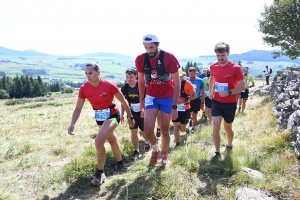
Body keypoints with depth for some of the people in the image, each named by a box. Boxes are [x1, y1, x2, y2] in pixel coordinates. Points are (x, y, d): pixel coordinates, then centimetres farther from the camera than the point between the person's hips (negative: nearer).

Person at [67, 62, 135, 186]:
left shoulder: (109, 85, -24)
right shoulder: (84, 89, -14)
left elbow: (123, 102, -11)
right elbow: (78, 109, -10)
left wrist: (130, 117, -3)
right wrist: (72, 124, -27)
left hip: (112, 116, -5)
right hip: (99, 118, 6)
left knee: (98, 141, -23)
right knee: (112, 140, 25)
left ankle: (100, 173, -5)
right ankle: (120, 163, 49)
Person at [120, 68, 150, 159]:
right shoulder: (124, 88, -6)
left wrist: (144, 109, -22)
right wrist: (122, 114, 3)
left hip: (142, 113, -2)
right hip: (131, 113, 2)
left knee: (144, 131, 12)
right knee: (133, 132, -3)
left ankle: (147, 142, 44)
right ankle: (136, 151, 13)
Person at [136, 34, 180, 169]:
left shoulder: (169, 58, -20)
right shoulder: (140, 59, -11)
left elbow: (176, 83, -14)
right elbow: (141, 81, 4)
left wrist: (174, 106, -15)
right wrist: (141, 100, 9)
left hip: (168, 98, -2)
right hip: (151, 97, 2)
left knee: (164, 130, 7)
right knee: (148, 130, -7)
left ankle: (165, 156, 31)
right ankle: (155, 149, 26)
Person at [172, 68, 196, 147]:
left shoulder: (187, 84, -14)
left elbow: (194, 96, -9)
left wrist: (185, 99, -24)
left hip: (185, 108, -2)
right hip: (175, 108, 2)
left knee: (182, 128, 3)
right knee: (176, 126, 2)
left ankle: (186, 129, 41)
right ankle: (177, 143, 16)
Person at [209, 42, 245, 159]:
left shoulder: (235, 68, -15)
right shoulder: (213, 67, -3)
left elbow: (242, 87, -11)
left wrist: (228, 92, -24)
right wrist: (210, 91, 12)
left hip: (230, 103, -2)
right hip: (216, 101, 2)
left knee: (227, 128, 15)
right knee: (215, 128, -8)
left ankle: (229, 145, 44)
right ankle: (217, 152, 9)